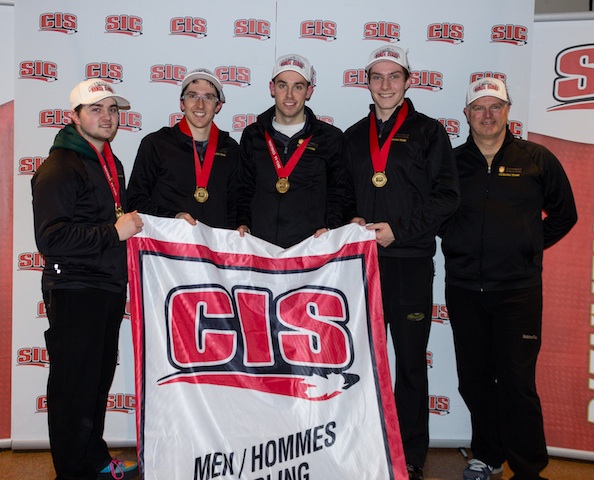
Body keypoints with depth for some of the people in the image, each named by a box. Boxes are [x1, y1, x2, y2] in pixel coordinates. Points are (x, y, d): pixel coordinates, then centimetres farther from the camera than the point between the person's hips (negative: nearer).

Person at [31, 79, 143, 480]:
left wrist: (133, 224, 12)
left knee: (100, 379, 17)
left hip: (109, 290, 9)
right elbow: (51, 237, -21)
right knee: (75, 386, 0)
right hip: (74, 293, -9)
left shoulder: (112, 164, 17)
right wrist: (114, 232, -20)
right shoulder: (59, 168, -12)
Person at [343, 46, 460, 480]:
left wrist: (399, 229, -11)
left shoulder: (428, 132, 5)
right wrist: (352, 221, 0)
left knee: (411, 362, 3)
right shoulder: (354, 137, 16)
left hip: (411, 262, -3)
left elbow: (446, 196, -2)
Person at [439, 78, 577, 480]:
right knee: (474, 379, 11)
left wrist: (529, 247, 5)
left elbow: (563, 214, 11)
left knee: (517, 382, -4)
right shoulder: (451, 162, 7)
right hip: (464, 289, 3)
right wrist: (458, 243, 6)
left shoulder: (537, 159, 4)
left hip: (518, 289, -2)